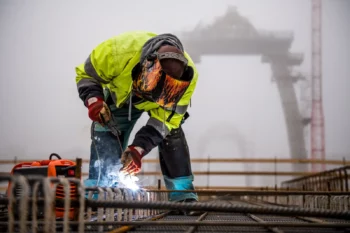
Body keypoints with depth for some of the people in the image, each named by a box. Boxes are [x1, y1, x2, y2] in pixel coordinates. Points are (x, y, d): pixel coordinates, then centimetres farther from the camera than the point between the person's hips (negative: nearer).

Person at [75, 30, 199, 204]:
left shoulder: (188, 75, -39)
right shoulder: (119, 50, -45)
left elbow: (163, 119, -30)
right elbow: (86, 74, -23)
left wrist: (138, 148, -41)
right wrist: (93, 99, -43)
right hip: (119, 94, 0)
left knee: (171, 131, -17)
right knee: (104, 135, -14)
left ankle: (184, 196, -9)